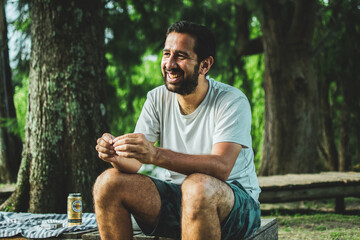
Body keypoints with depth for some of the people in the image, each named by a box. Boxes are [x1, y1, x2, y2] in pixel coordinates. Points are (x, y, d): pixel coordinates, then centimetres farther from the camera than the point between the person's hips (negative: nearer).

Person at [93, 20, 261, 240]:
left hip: (234, 203, -5)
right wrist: (117, 156, -29)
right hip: (174, 198, 5)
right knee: (108, 182, -16)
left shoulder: (233, 102, -14)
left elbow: (221, 168, -29)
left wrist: (156, 155, -41)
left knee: (198, 185, -38)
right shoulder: (157, 99, 3)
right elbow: (136, 163, -4)